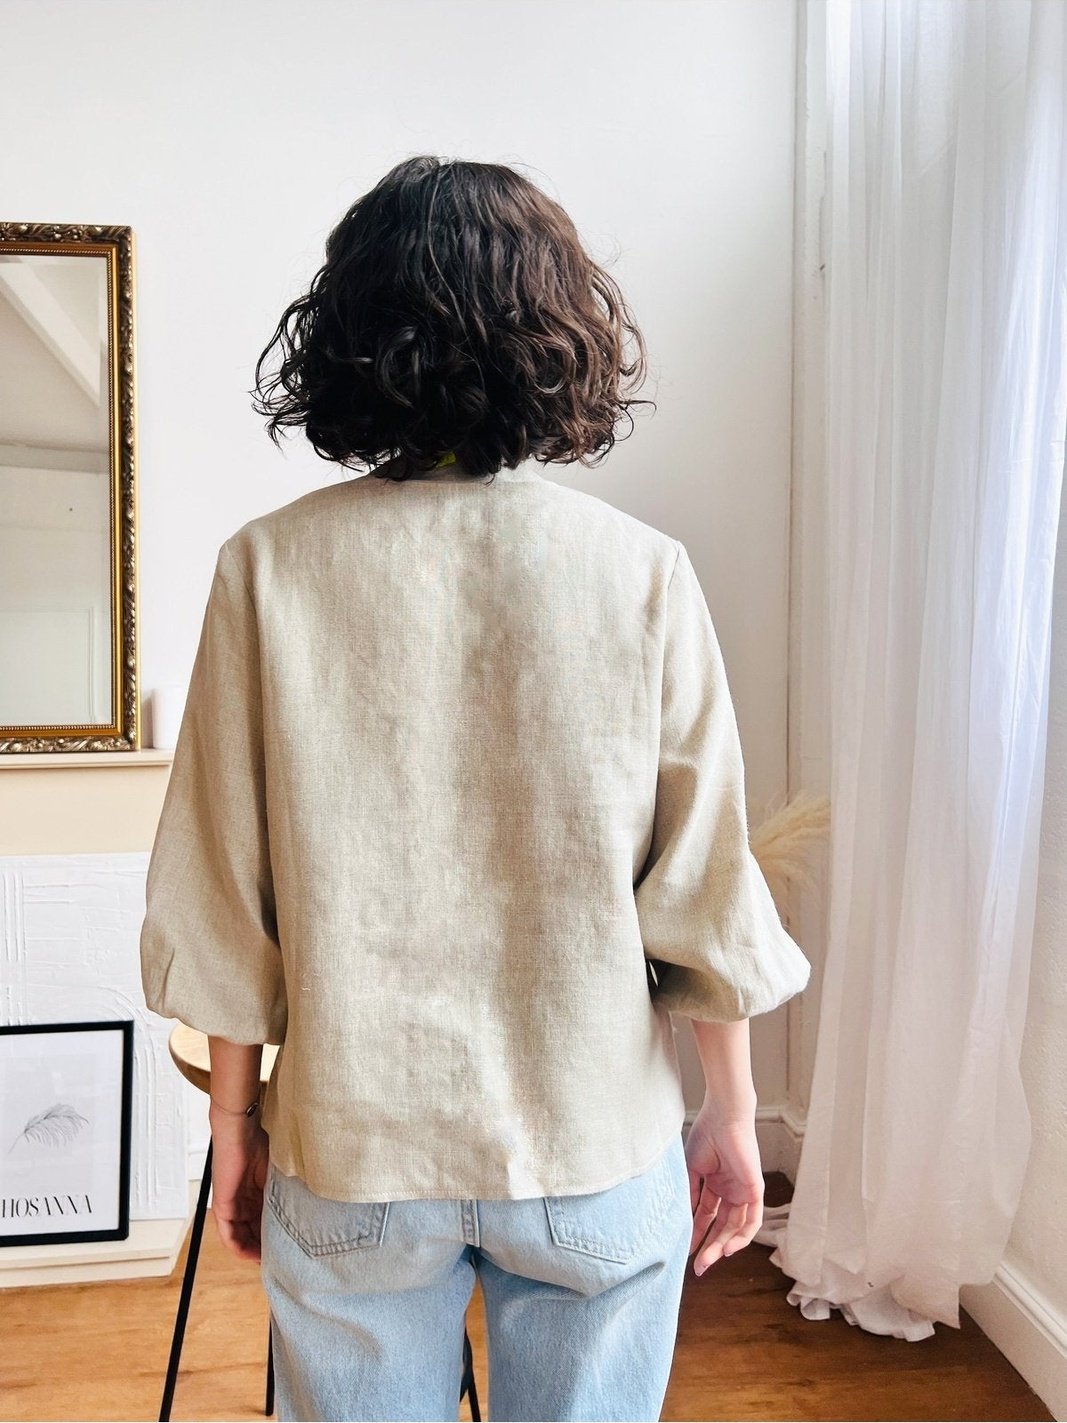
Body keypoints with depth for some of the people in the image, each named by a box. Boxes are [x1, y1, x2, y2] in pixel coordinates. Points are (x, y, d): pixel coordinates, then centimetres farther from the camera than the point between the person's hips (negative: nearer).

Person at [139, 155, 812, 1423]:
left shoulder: (270, 570, -11)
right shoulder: (639, 572, -12)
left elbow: (221, 899, -6)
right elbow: (704, 891, -7)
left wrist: (234, 1120, 8)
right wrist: (731, 1122, 7)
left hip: (352, 1149, 1)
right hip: (596, 1149, 0)